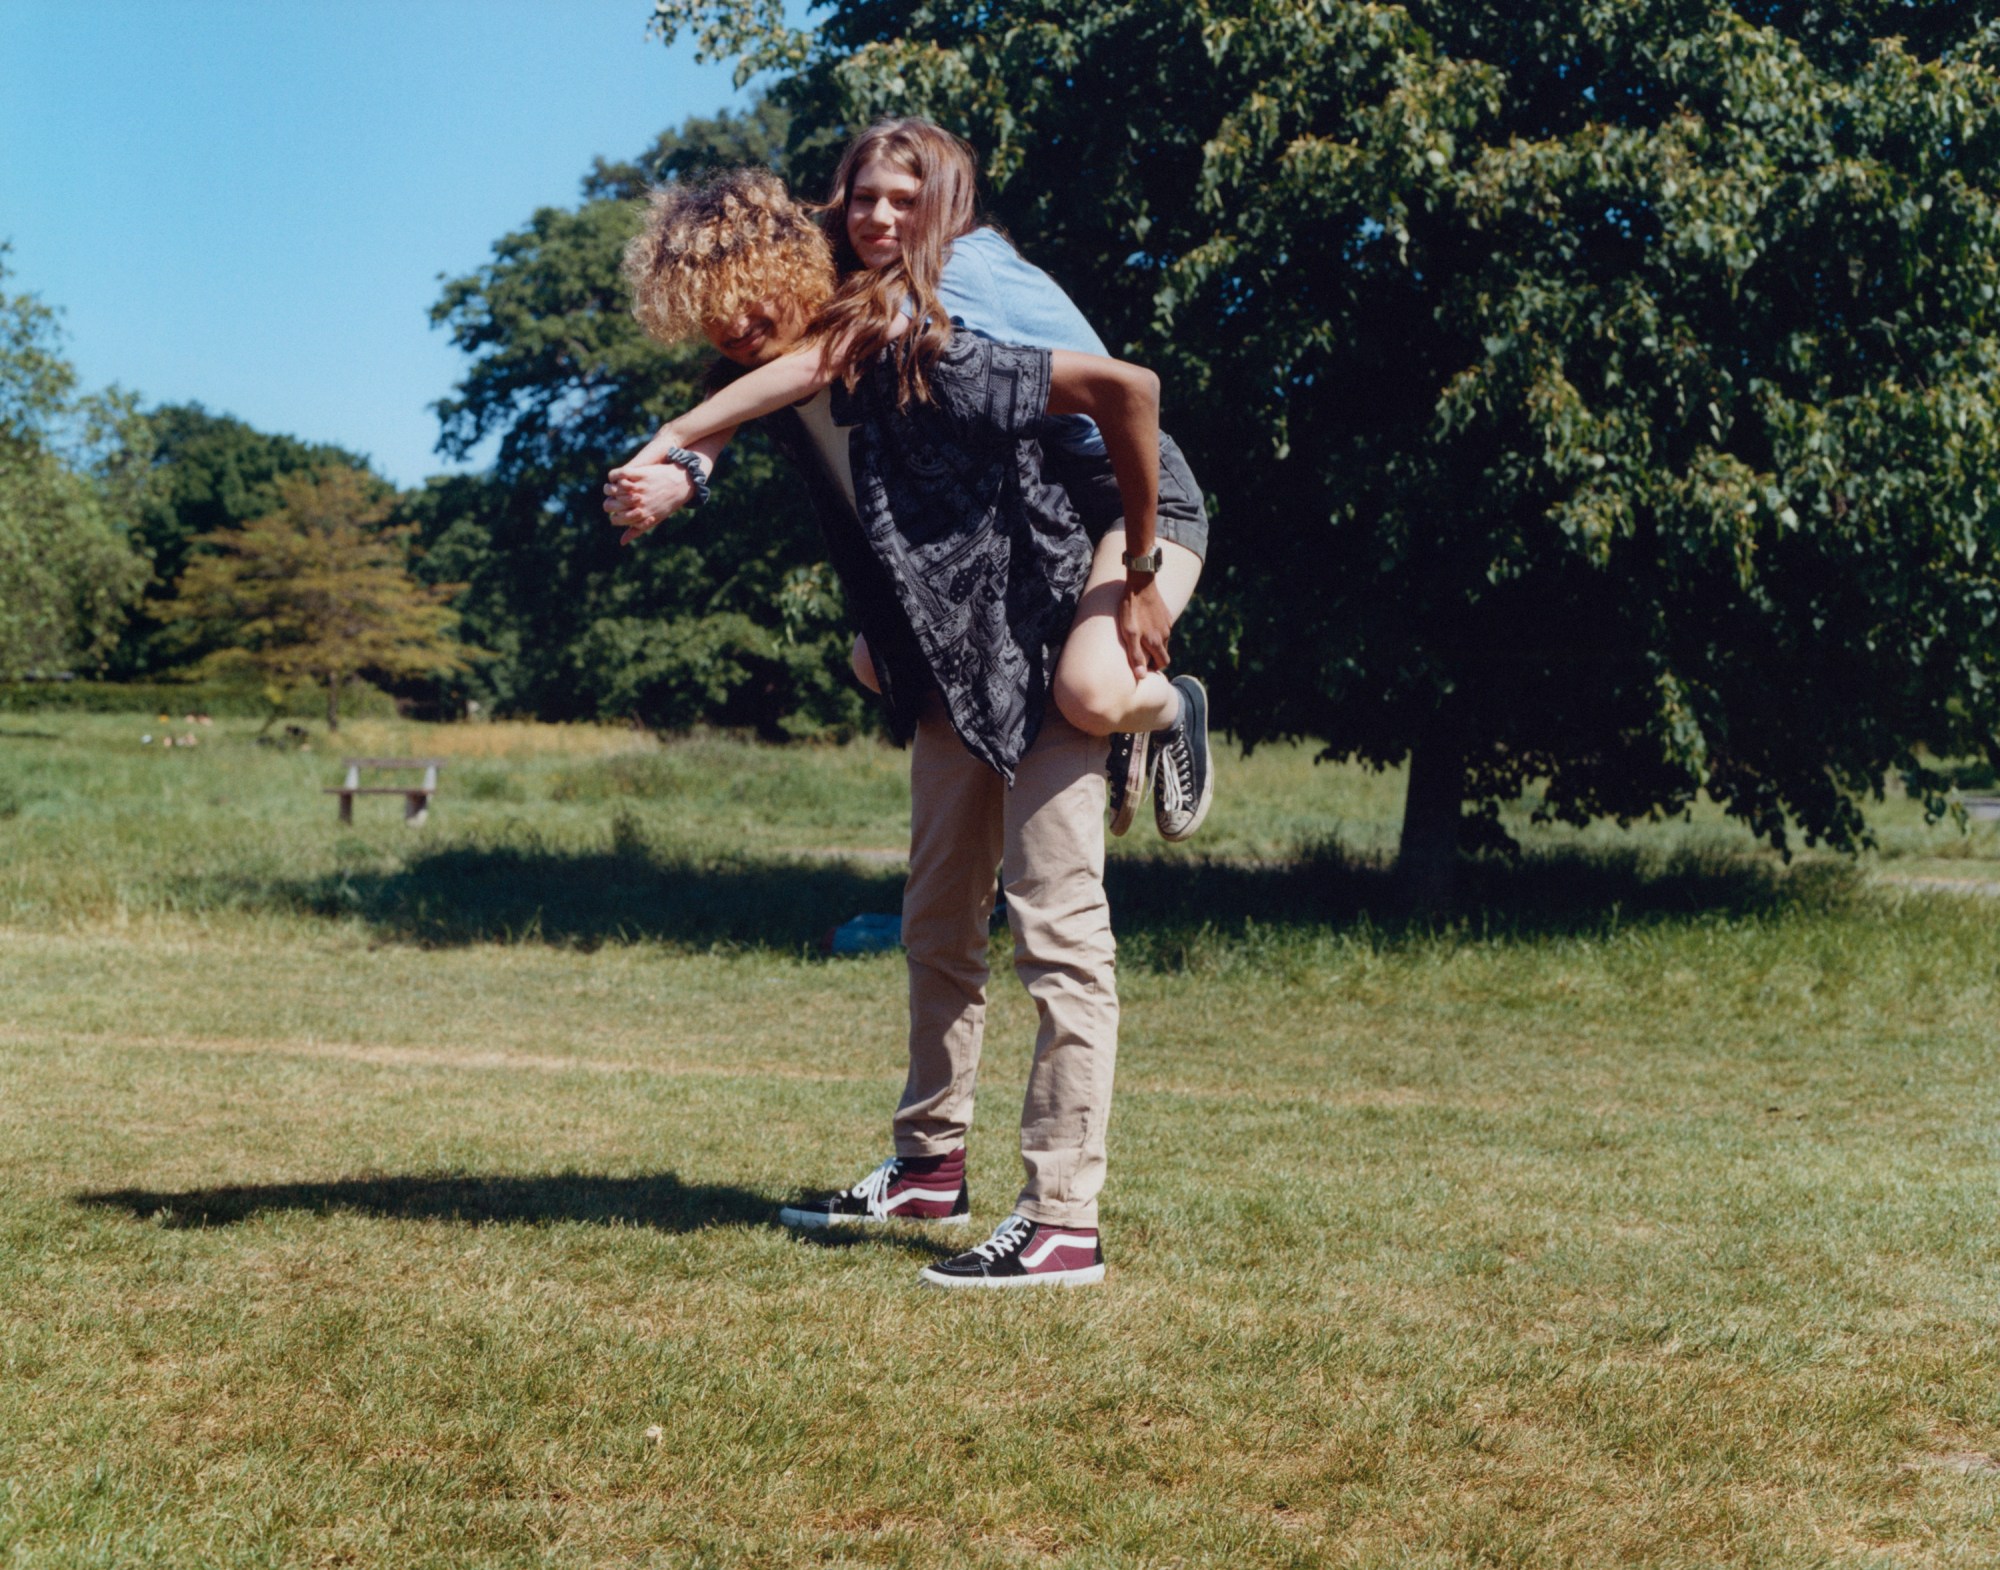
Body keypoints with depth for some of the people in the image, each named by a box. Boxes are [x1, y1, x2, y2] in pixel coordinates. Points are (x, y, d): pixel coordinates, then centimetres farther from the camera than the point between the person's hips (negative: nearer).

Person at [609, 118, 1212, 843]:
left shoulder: (967, 263, -23)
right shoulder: (875, 296, 2)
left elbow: (819, 364, -33)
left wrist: (671, 437, -33)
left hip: (1140, 492, -9)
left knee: (1090, 695, -32)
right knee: (876, 662, 3)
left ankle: (1174, 710, 6)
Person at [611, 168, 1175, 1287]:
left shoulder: (919, 364, -28)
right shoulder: (781, 382, -2)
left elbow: (1125, 387, -29)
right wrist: (674, 478, -14)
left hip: (1049, 656, -9)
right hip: (951, 675, 9)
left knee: (1058, 926, -11)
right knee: (940, 926, 16)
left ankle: (1067, 1221, -12)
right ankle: (932, 1166, 29)